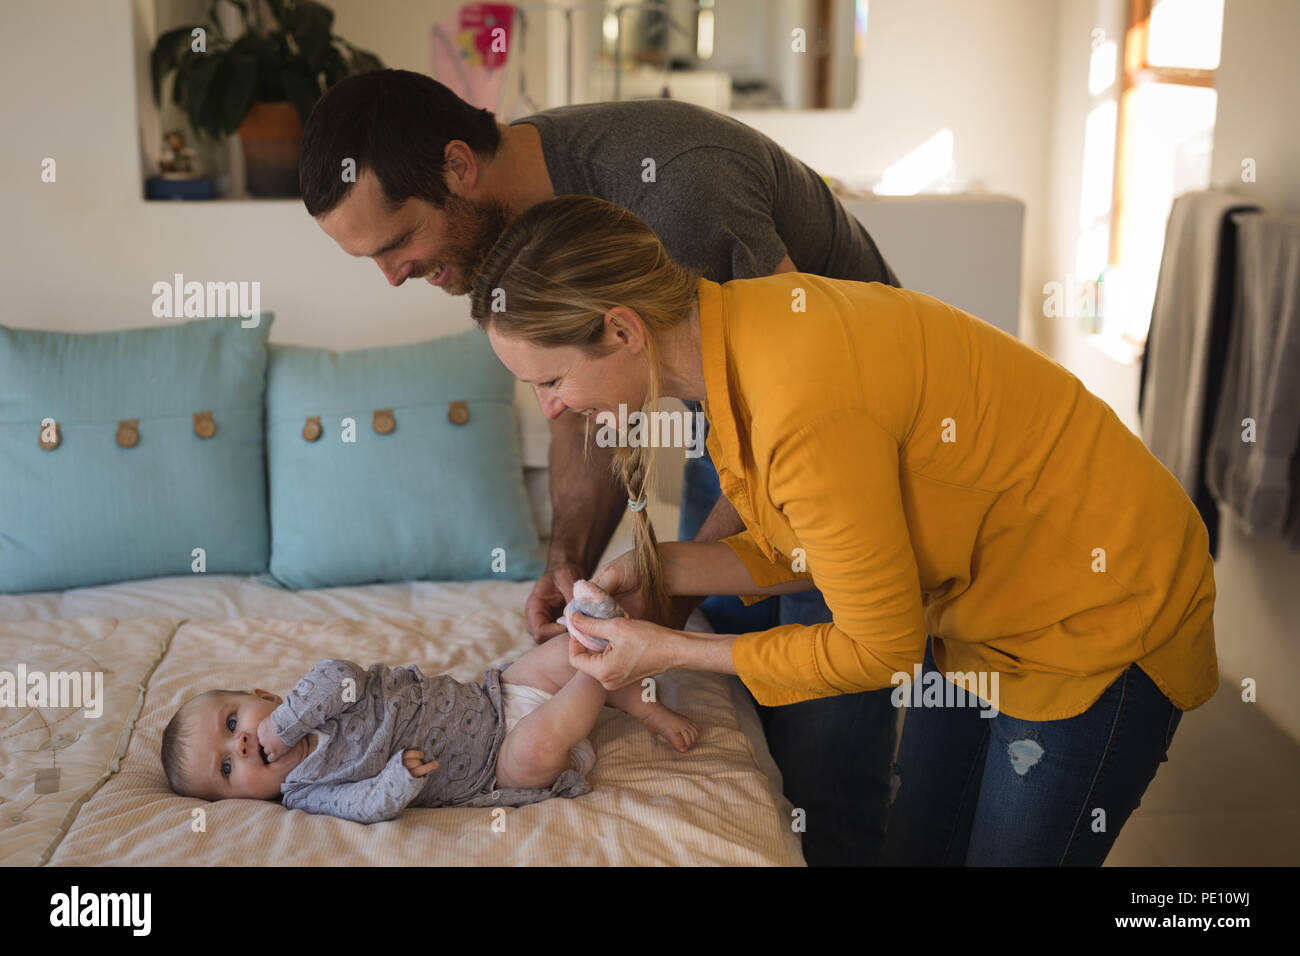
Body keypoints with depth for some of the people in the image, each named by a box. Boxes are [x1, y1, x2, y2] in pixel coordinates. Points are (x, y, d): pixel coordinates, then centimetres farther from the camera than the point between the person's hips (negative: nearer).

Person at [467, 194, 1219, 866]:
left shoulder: (804, 407, -35)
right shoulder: (735, 330, -6)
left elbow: (879, 651, -23)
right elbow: (812, 549, 5)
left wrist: (670, 652, -15)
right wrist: (659, 569, -7)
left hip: (1100, 613, -8)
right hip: (981, 613, 9)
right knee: (917, 846, 16)